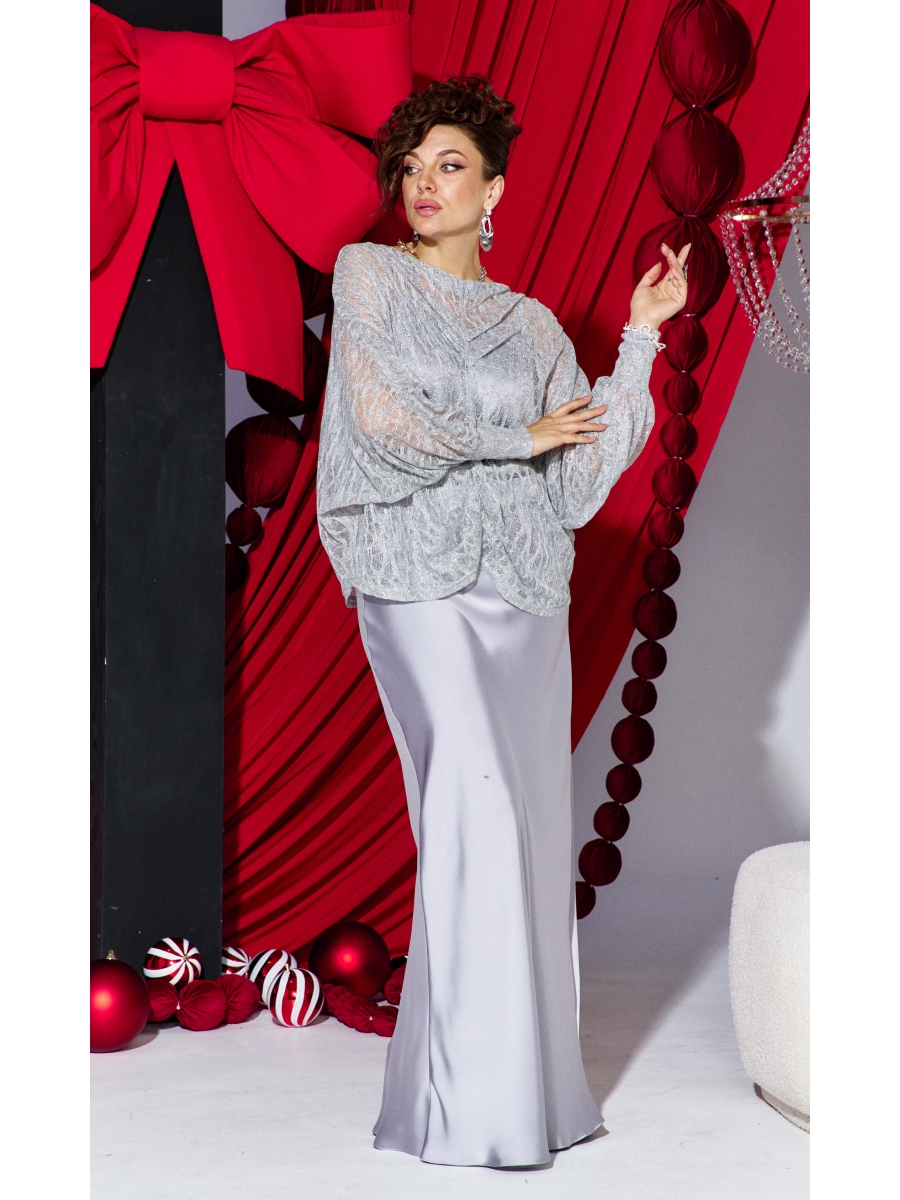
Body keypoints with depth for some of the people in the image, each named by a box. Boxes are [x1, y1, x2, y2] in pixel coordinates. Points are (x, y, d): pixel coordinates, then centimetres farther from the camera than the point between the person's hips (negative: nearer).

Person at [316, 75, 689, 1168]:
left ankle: (529, 1084, 9)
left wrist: (641, 339, 6)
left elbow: (582, 484, 7)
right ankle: (466, 1108, -10)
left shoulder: (534, 326, 17)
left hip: (524, 590, 4)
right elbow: (382, 416, -5)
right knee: (475, 807, -14)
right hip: (420, 576, -4)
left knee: (530, 822, 1)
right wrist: (515, 438, 2)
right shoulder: (370, 276, 9)